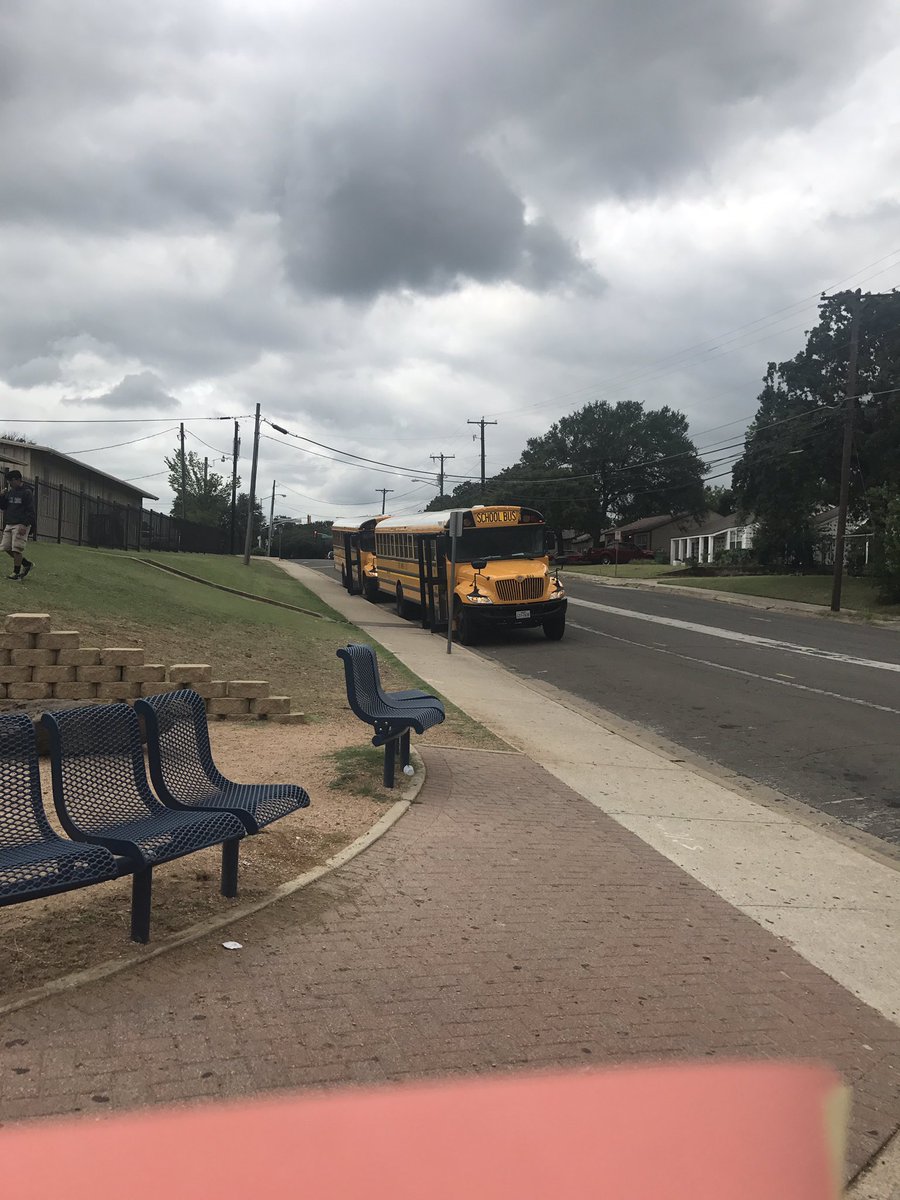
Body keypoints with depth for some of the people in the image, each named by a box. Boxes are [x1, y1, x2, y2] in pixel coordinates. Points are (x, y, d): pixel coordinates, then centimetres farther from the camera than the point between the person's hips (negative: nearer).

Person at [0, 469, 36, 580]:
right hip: (9, 524, 8)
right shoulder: (10, 492, 14)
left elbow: (30, 511, -11)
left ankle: (16, 573, -2)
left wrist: (24, 525, -20)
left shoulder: (27, 493, -6)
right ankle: (27, 563, 20)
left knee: (17, 549, -9)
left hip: (21, 525, -8)